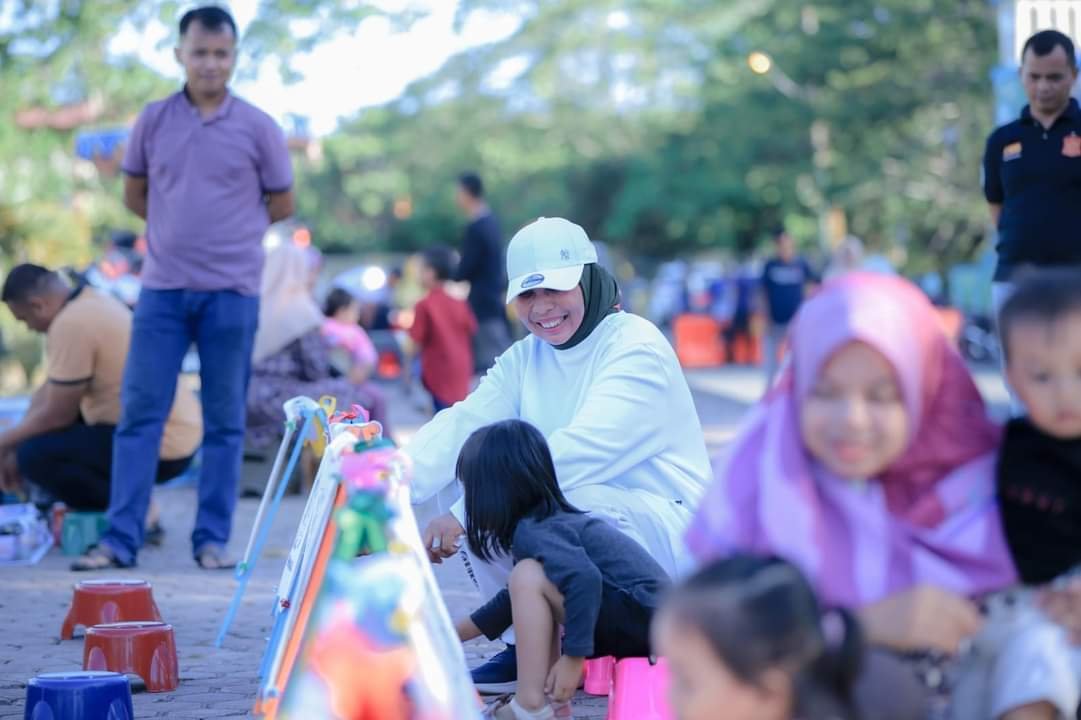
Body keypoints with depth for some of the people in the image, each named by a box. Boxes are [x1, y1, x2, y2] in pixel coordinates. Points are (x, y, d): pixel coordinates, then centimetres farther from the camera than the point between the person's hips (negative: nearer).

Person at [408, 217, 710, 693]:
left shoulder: (637, 347, -16)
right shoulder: (524, 360, 6)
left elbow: (582, 449, -30)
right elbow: (461, 427, -10)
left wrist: (465, 512, -37)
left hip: (672, 533, -7)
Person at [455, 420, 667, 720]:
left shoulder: (534, 532, -13)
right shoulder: (556, 520, 18)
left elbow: (585, 579, -31)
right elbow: (516, 599, 32)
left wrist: (573, 659, -26)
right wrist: (453, 635, 40)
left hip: (640, 615, -10)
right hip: (653, 616, 10)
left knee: (529, 577, -15)